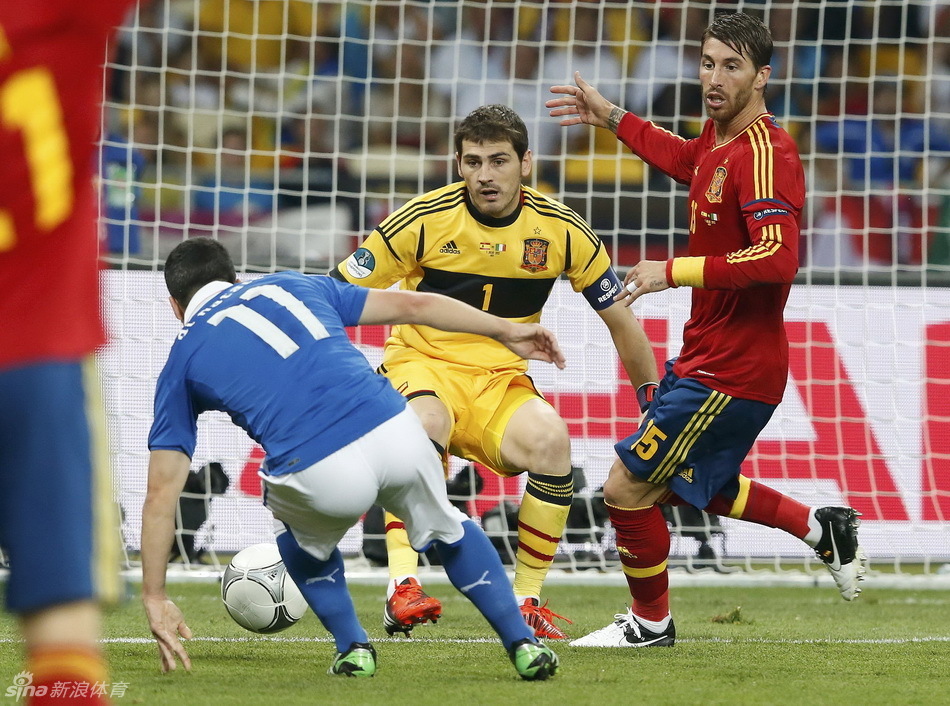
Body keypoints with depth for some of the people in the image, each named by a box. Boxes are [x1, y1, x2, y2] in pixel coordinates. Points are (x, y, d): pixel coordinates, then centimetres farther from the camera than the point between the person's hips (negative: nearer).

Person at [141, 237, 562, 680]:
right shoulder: (294, 286, 27)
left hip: (320, 477, -2)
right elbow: (413, 304, 25)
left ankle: (353, 648, 27)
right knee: (447, 527, 33)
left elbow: (161, 491, 16)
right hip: (397, 434, 2)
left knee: (301, 536, 35)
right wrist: (506, 331, 34)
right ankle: (524, 645, 28)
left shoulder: (184, 359, 19)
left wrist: (155, 598, 20)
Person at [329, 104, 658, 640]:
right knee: (422, 424, -38)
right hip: (422, 366, -2)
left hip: (501, 384, 2)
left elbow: (621, 320, 9)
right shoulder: (425, 220, -10)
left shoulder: (562, 230, -3)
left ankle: (527, 601, -16)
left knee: (551, 439, -30)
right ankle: (403, 587, -42)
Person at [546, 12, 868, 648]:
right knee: (686, 487, 25)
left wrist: (674, 272, -30)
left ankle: (650, 623, 16)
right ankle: (820, 527, 31)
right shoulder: (720, 137, 7)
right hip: (705, 355, 10)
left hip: (733, 372, -10)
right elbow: (687, 161, 33)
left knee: (627, 487, -3)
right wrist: (612, 118, 33)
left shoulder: (764, 153, -23)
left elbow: (778, 257, -34)